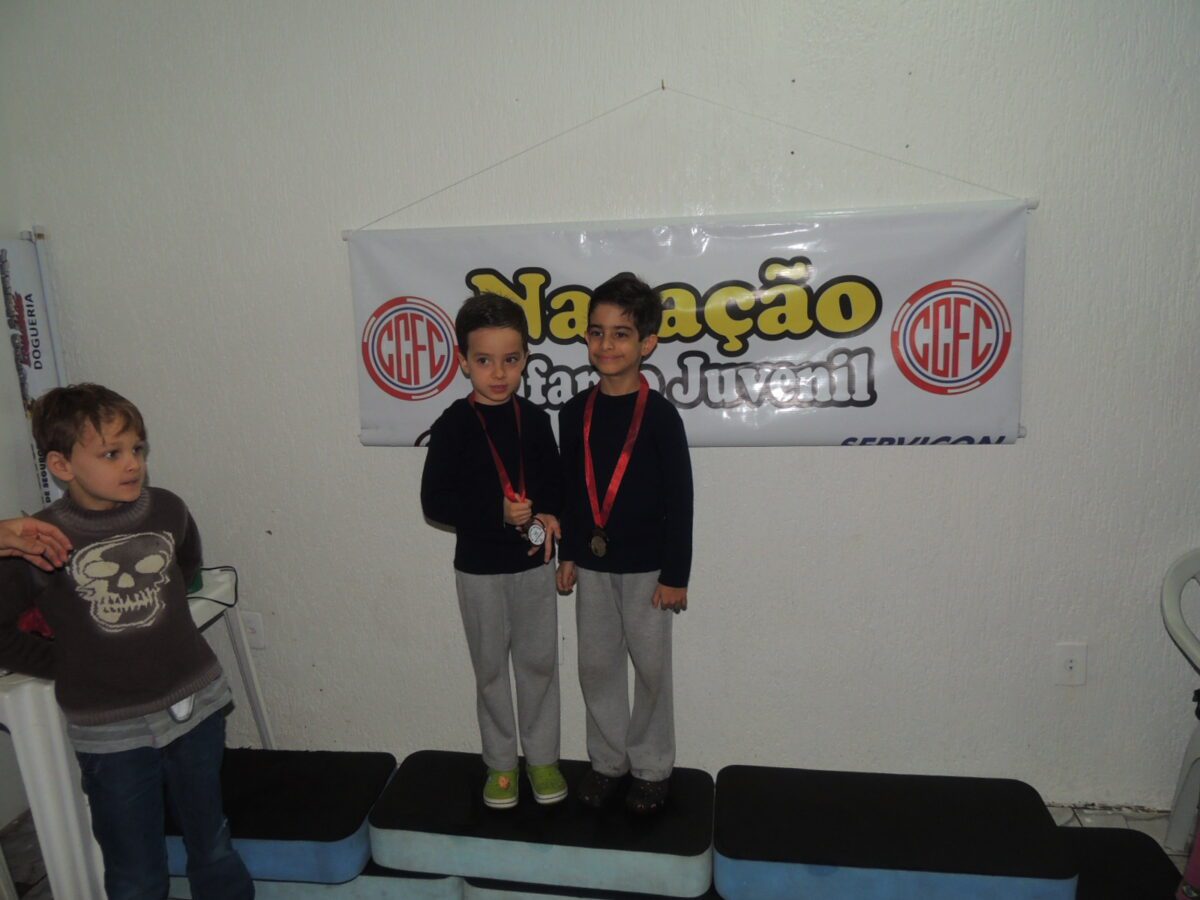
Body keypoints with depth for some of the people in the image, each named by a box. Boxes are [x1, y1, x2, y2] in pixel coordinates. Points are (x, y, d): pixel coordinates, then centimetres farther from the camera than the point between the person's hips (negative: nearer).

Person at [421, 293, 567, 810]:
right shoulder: (454, 425, -11)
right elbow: (434, 501, -12)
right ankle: (501, 763, 31)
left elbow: (554, 482, 10)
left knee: (539, 661, 12)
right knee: (490, 667, 13)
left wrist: (550, 516, -11)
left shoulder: (534, 419, -2)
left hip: (533, 563, 2)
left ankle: (542, 758, 31)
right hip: (479, 567, -2)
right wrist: (497, 513, -23)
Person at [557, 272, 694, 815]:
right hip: (592, 562, 4)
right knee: (597, 665, 14)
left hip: (646, 566, -4)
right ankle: (607, 760, 33)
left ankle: (652, 768, 29)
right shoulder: (576, 412, 0)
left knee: (651, 667, 10)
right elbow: (569, 489, 7)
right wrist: (568, 553, 6)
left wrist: (674, 574, -11)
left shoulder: (659, 415, -12)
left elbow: (679, 499, -11)